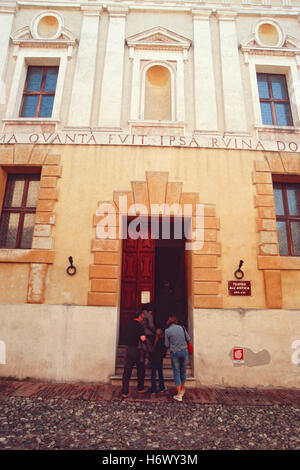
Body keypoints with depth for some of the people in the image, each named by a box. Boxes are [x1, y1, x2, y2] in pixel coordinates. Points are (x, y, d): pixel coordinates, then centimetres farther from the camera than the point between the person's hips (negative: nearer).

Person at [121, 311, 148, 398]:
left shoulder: (128, 325, 7)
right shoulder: (139, 326, -12)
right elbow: (143, 339, -20)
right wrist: (144, 337, 1)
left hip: (128, 349, 5)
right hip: (136, 349, -5)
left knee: (126, 371, 6)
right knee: (140, 369, 16)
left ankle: (125, 392, 6)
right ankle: (140, 388, 28)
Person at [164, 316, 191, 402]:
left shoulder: (167, 331, -5)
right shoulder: (181, 327, 1)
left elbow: (167, 345, -1)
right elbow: (188, 339, 7)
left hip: (174, 353, -3)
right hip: (184, 351, 3)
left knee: (176, 373, 6)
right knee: (183, 371, 19)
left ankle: (179, 395, 6)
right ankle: (182, 390, 36)